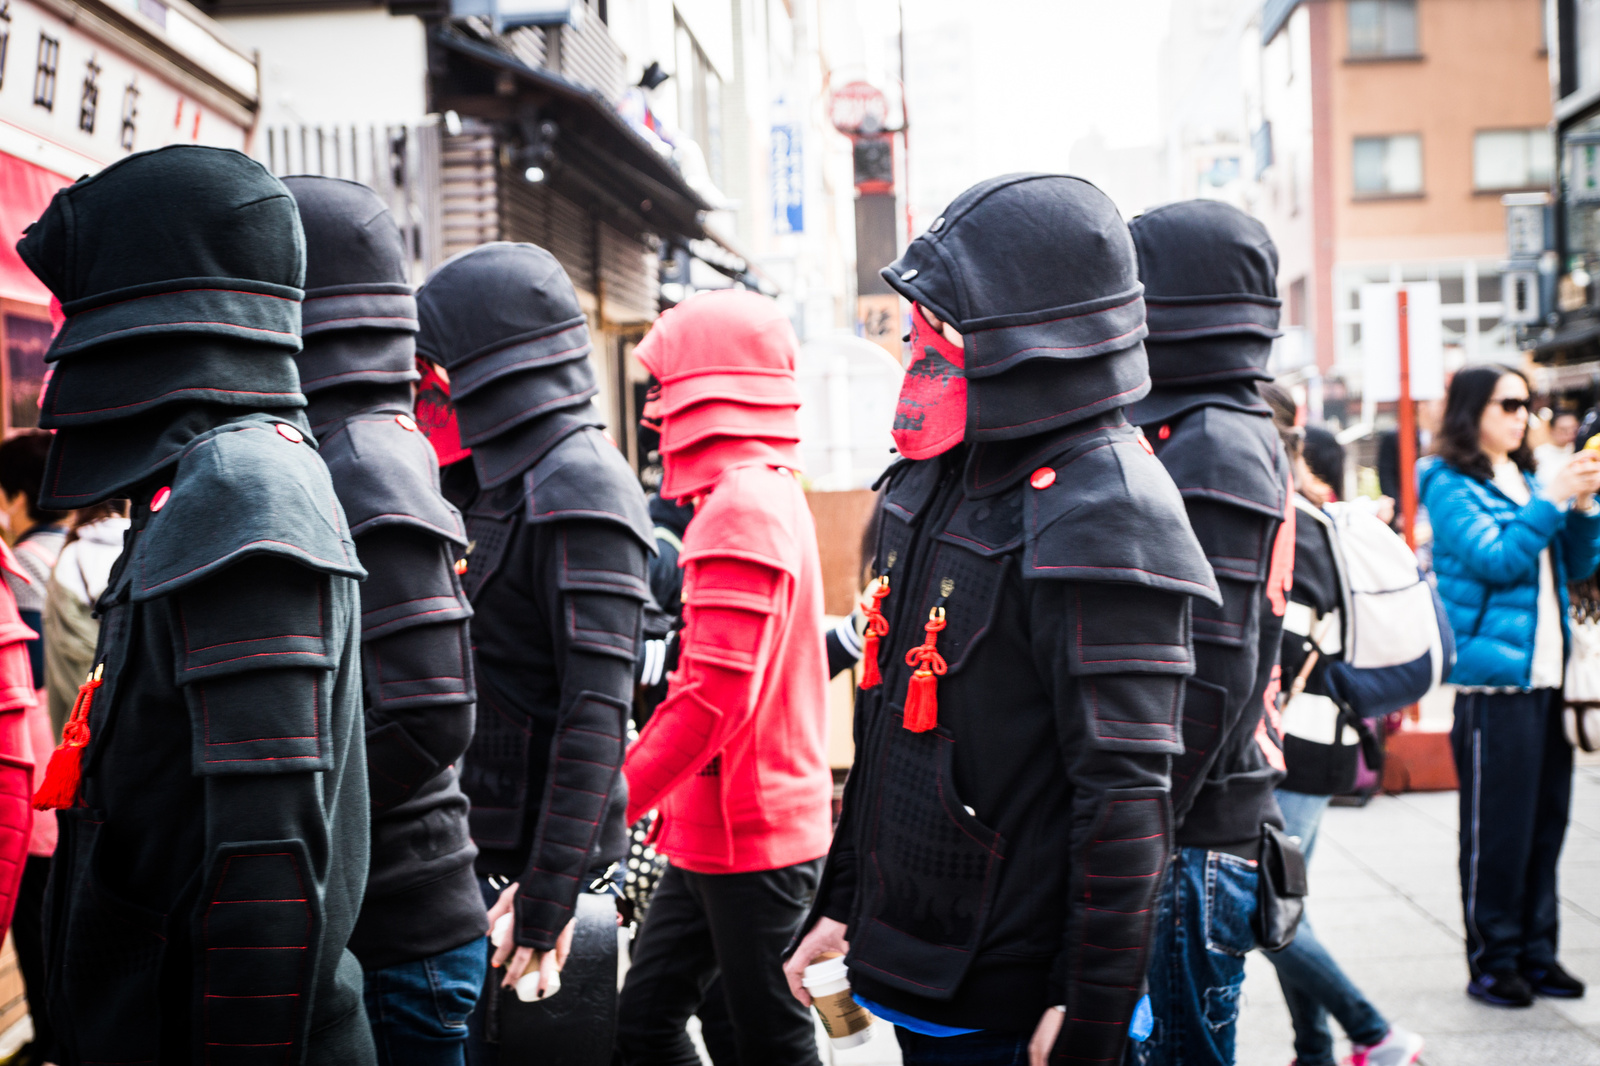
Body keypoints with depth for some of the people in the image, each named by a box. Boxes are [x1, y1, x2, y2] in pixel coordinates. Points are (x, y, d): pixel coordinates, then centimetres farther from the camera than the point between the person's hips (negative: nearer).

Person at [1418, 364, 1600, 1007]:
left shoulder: (1527, 481, 16)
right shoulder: (1449, 485, -4)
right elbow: (1495, 558, -16)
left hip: (1547, 676, 7)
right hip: (1493, 677, -7)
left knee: (1547, 821, 10)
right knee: (1495, 829, -2)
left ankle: (1536, 953, 19)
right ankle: (1492, 963, 7)